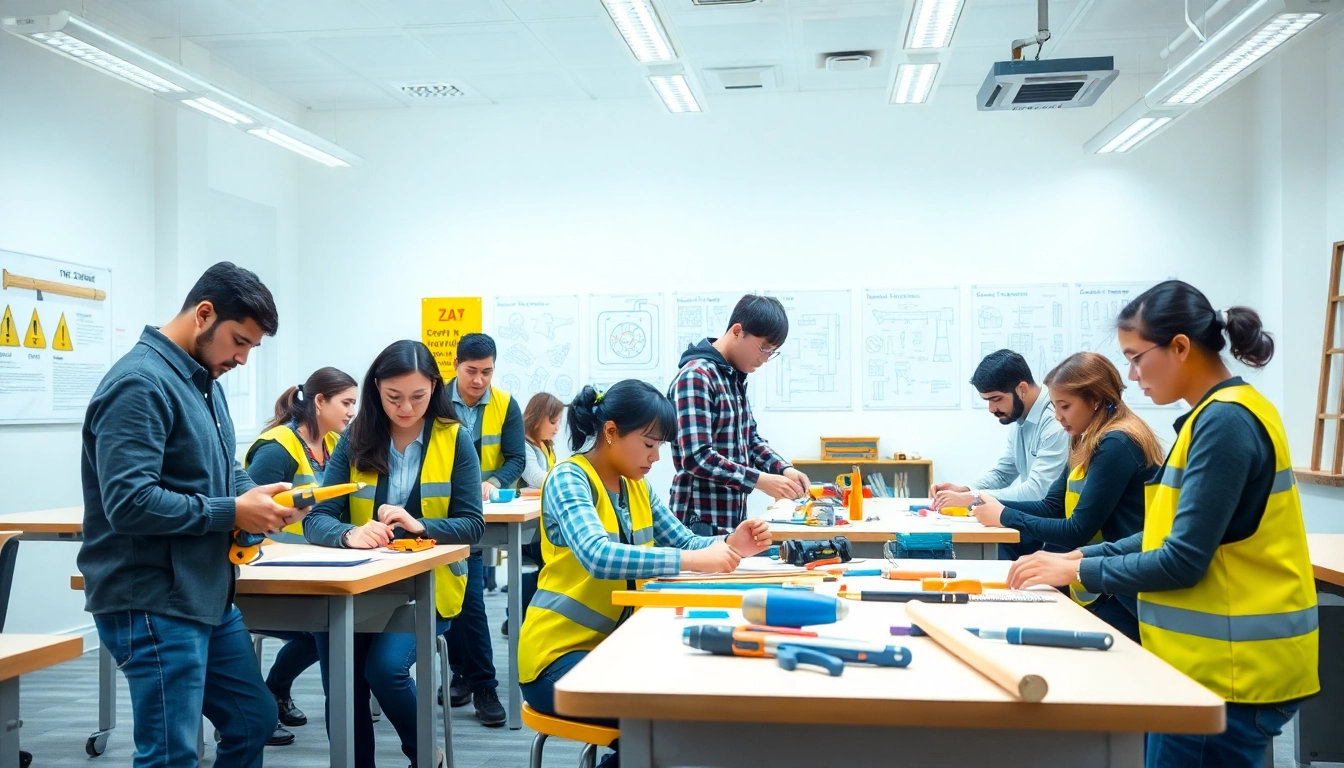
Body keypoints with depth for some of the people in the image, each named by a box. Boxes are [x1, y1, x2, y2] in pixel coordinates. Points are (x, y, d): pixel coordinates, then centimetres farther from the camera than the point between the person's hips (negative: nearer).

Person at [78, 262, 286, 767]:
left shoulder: (203, 380, 12)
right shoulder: (141, 384, -19)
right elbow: (129, 503, -27)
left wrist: (255, 496, -1)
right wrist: (232, 513, -19)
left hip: (208, 596, 10)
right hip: (153, 606, -10)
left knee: (254, 722, 18)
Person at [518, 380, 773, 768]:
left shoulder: (636, 487, 8)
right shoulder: (568, 480, -16)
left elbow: (685, 544, 8)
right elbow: (598, 557, -32)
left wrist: (729, 545, -13)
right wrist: (693, 561, -34)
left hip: (613, 644, 8)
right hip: (560, 655, -8)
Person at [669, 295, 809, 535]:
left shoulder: (735, 376, 11)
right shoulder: (696, 377, -18)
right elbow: (696, 458, -25)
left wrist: (784, 468, 2)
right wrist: (760, 480, -25)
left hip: (731, 519, 9)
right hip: (702, 522, -9)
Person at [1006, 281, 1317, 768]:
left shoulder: (1225, 422, -19)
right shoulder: (1224, 415, 12)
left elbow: (1184, 560, -21)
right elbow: (1175, 533, 16)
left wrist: (1077, 572, -10)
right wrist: (1082, 557, 8)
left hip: (1232, 669, -9)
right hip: (1225, 660, 9)